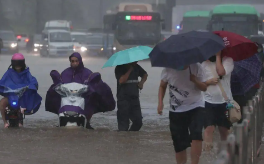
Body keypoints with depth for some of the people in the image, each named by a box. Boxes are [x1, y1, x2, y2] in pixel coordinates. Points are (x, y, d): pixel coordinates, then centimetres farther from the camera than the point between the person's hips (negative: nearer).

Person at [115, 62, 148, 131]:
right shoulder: (119, 68, -7)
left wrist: (141, 82, 5)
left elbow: (145, 74, 25)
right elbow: (121, 81, -23)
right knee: (123, 124, -6)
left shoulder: (136, 67, 8)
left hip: (135, 97, 6)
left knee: (138, 122, 4)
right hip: (123, 99, -6)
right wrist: (130, 70, -19)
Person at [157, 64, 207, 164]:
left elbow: (204, 88, -4)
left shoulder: (196, 67, -12)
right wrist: (160, 102, -4)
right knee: (179, 144, 5)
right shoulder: (168, 70, -10)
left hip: (196, 108, -1)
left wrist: (195, 80, -24)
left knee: (196, 135, -25)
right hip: (176, 111, 2)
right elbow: (162, 86, 8)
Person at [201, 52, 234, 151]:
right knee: (209, 128, -14)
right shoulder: (203, 63, 5)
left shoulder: (228, 60, 2)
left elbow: (221, 72, -18)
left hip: (224, 101, 0)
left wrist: (218, 56, -9)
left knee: (224, 129, 9)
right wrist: (209, 82, -12)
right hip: (209, 102, 0)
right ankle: (207, 151, -15)